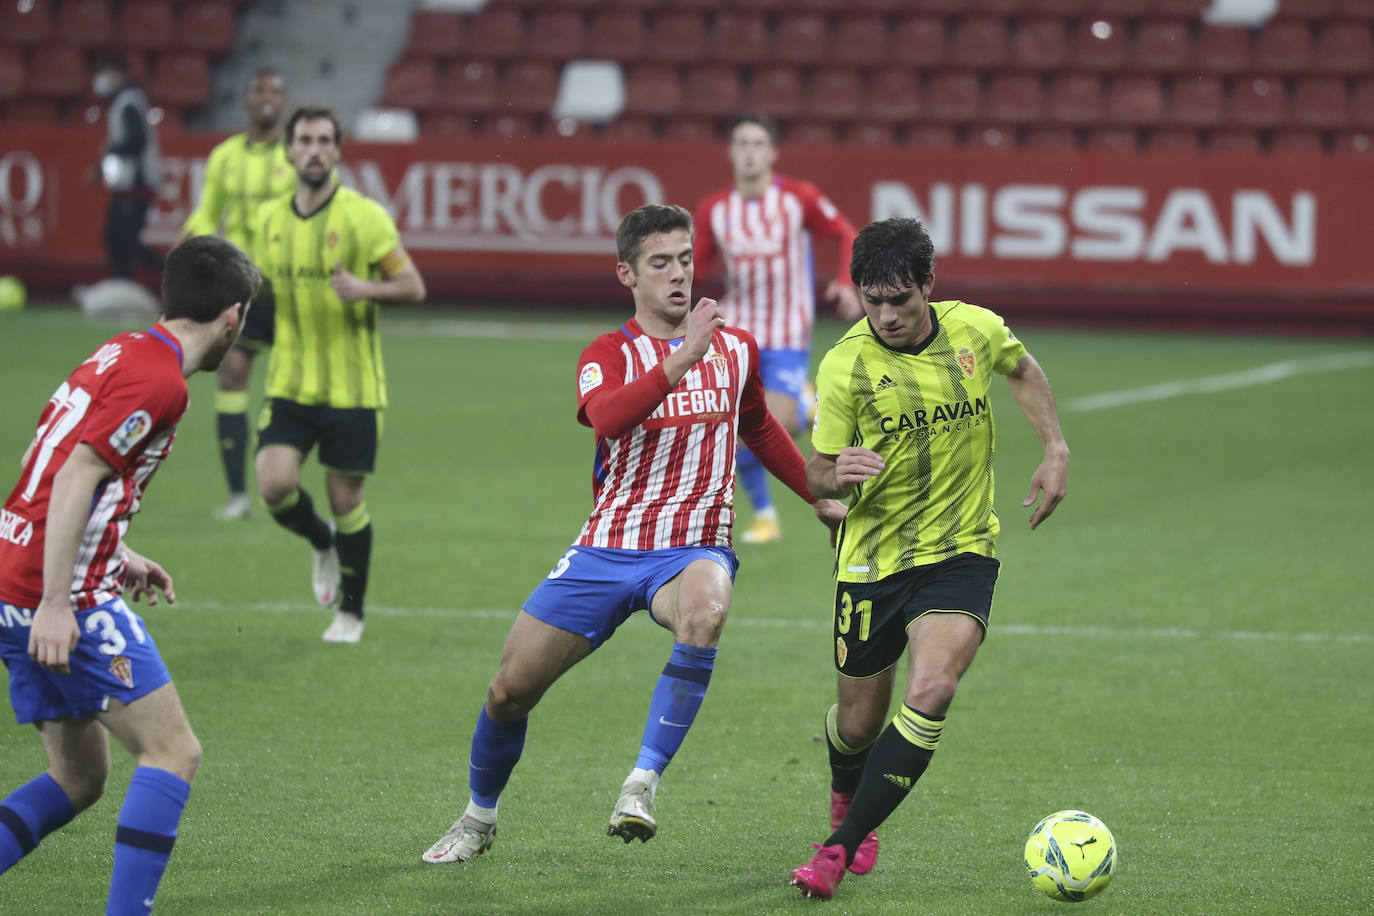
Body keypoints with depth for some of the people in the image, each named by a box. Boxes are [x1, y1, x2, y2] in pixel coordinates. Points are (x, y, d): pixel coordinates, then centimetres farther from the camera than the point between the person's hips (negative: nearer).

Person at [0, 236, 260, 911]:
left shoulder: (121, 354, 16)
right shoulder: (158, 380, -13)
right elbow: (75, 477, -21)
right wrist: (56, 602, -24)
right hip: (67, 601, -10)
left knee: (79, 777, 14)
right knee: (173, 752, -6)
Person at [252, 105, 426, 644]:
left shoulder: (362, 216, -7)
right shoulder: (271, 219, 7)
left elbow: (413, 286, -7)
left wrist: (365, 288, -25)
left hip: (351, 387, -3)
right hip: (290, 383, 3)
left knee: (346, 499, 2)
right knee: (274, 484, -14)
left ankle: (350, 613, 21)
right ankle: (322, 544, 20)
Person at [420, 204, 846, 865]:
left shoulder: (735, 349, 8)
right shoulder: (607, 355, -2)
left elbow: (760, 431, 29)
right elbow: (607, 417, -27)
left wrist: (820, 498, 34)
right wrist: (681, 359, -37)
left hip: (692, 550, 0)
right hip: (606, 550, 0)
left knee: (704, 612, -38)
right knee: (511, 689, -1)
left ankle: (642, 784, -30)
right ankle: (479, 818, 28)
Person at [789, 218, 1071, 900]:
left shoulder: (976, 331, -5)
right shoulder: (844, 367, -13)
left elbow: (1022, 369, 20)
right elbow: (815, 478, -7)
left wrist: (1056, 448, 10)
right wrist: (837, 474, -31)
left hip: (961, 554, 1)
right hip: (873, 559, -1)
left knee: (931, 692, -24)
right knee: (861, 719, 10)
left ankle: (842, 848, -14)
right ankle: (848, 801, 49)